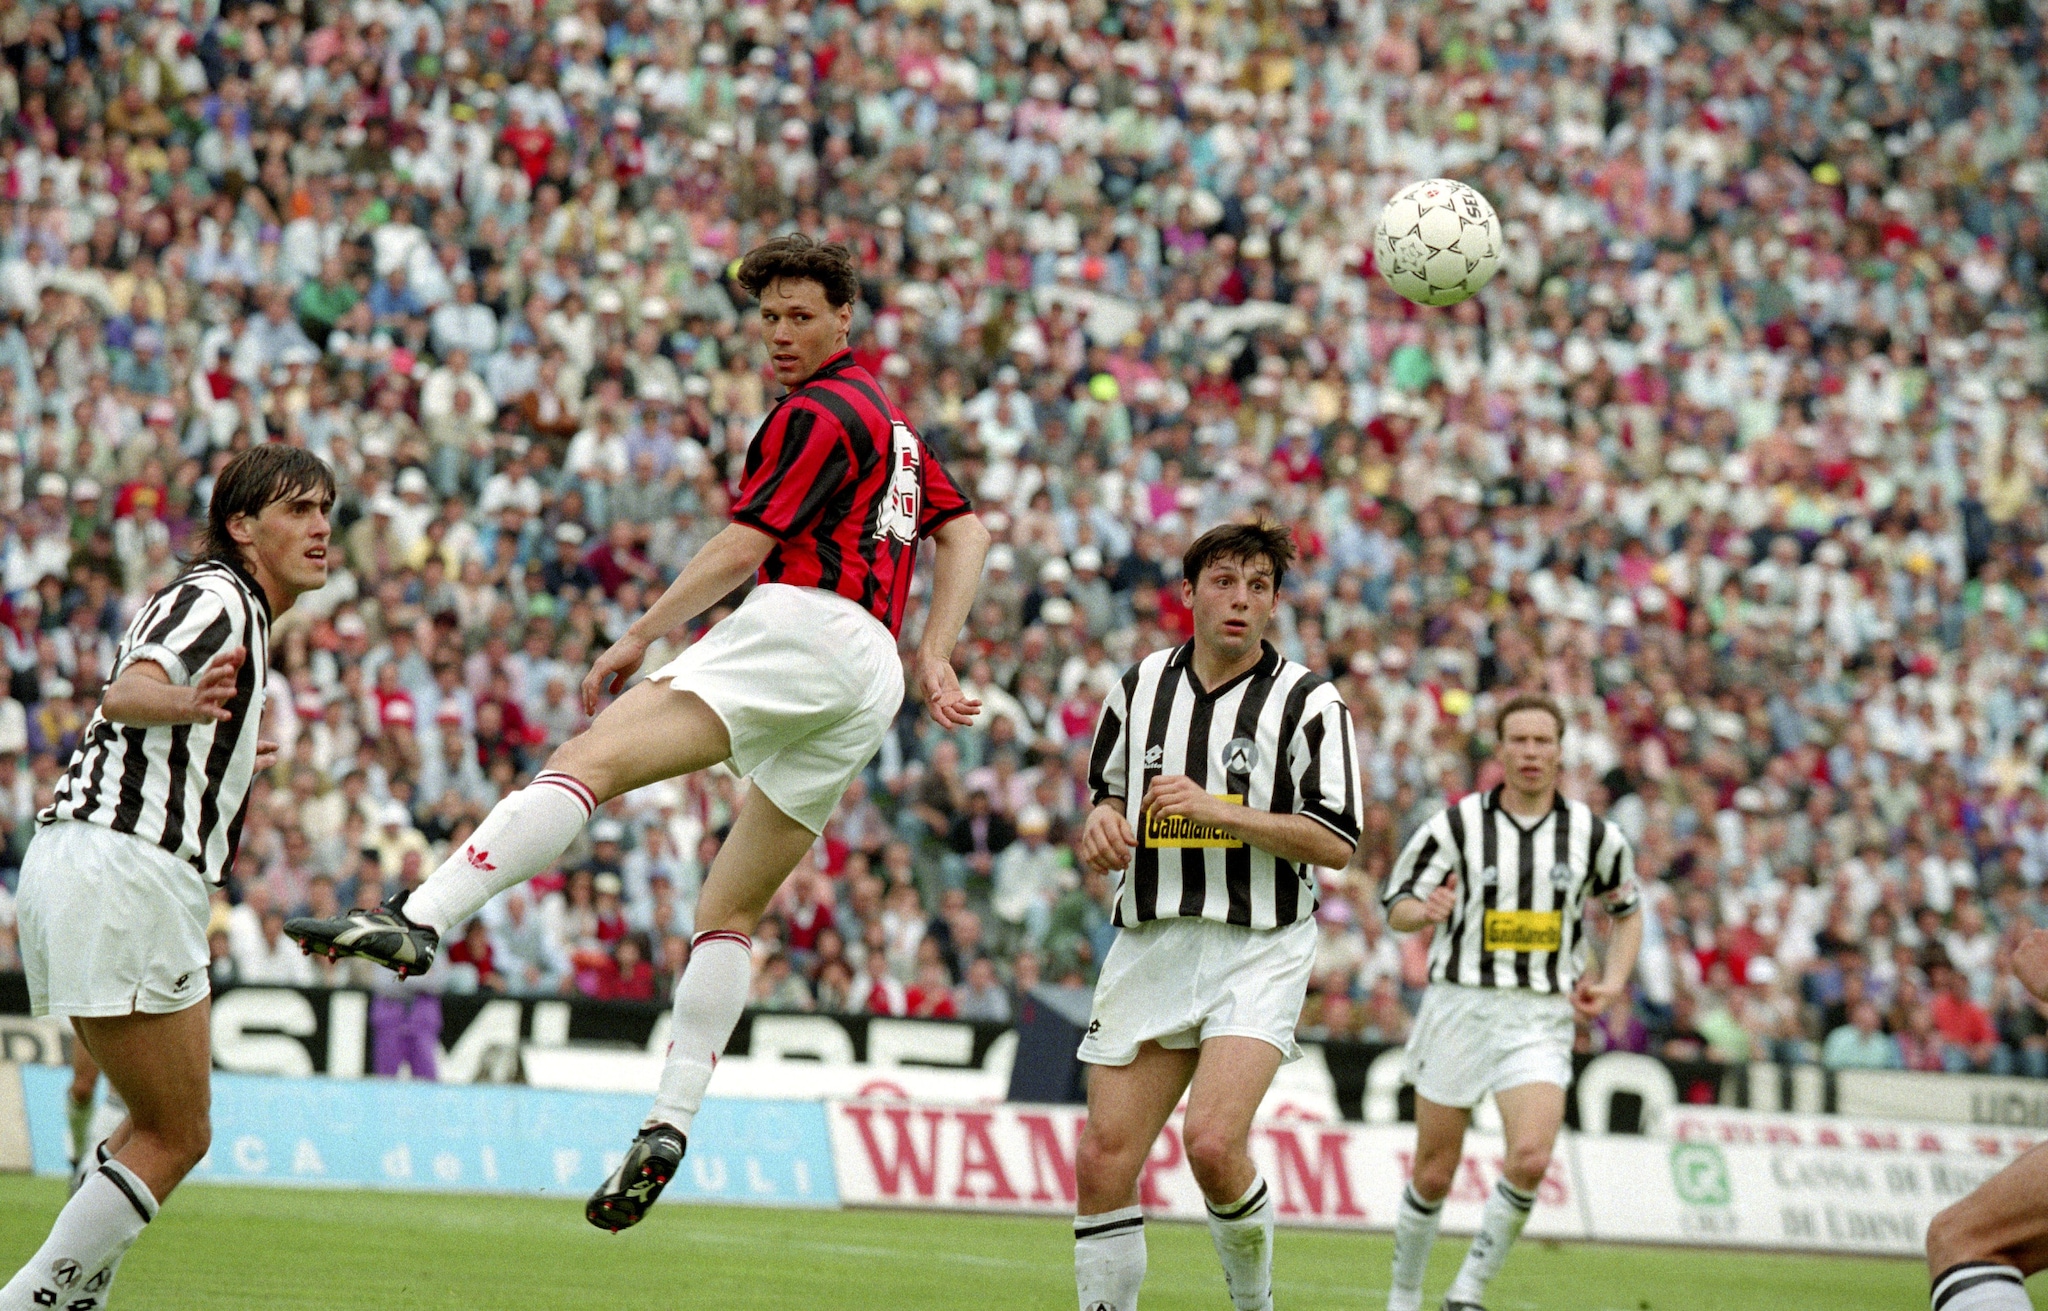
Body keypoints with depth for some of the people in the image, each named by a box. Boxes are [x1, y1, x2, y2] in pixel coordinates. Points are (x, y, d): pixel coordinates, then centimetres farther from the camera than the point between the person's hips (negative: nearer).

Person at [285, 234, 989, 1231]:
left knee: (591, 760, -26)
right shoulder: (886, 419, 29)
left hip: (806, 626, -10)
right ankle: (670, 1123, 1)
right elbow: (967, 530, 32)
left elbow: (741, 548, -6)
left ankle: (418, 921, -45)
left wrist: (640, 637, 1)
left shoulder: (818, 413, -1)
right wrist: (935, 656, 24)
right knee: (730, 910, 12)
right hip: (869, 684, 10)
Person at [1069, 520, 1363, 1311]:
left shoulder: (1308, 701, -3)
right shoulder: (1141, 686, 11)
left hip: (1260, 954, -4)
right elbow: (1107, 791, 25)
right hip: (1150, 944, 5)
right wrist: (1103, 823, 1)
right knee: (1103, 1163, -4)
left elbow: (1335, 842, -9)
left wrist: (1215, 809, -17)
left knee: (1213, 1142, -22)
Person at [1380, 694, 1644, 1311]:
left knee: (1530, 1156, -21)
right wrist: (1426, 911, -22)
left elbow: (1628, 911, 19)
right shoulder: (1456, 823, -3)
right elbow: (1397, 907, 1)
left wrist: (1613, 982, 3)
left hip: (1540, 1021, 1)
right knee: (1434, 1174, 4)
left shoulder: (1595, 834, 2)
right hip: (1460, 1005, -1)